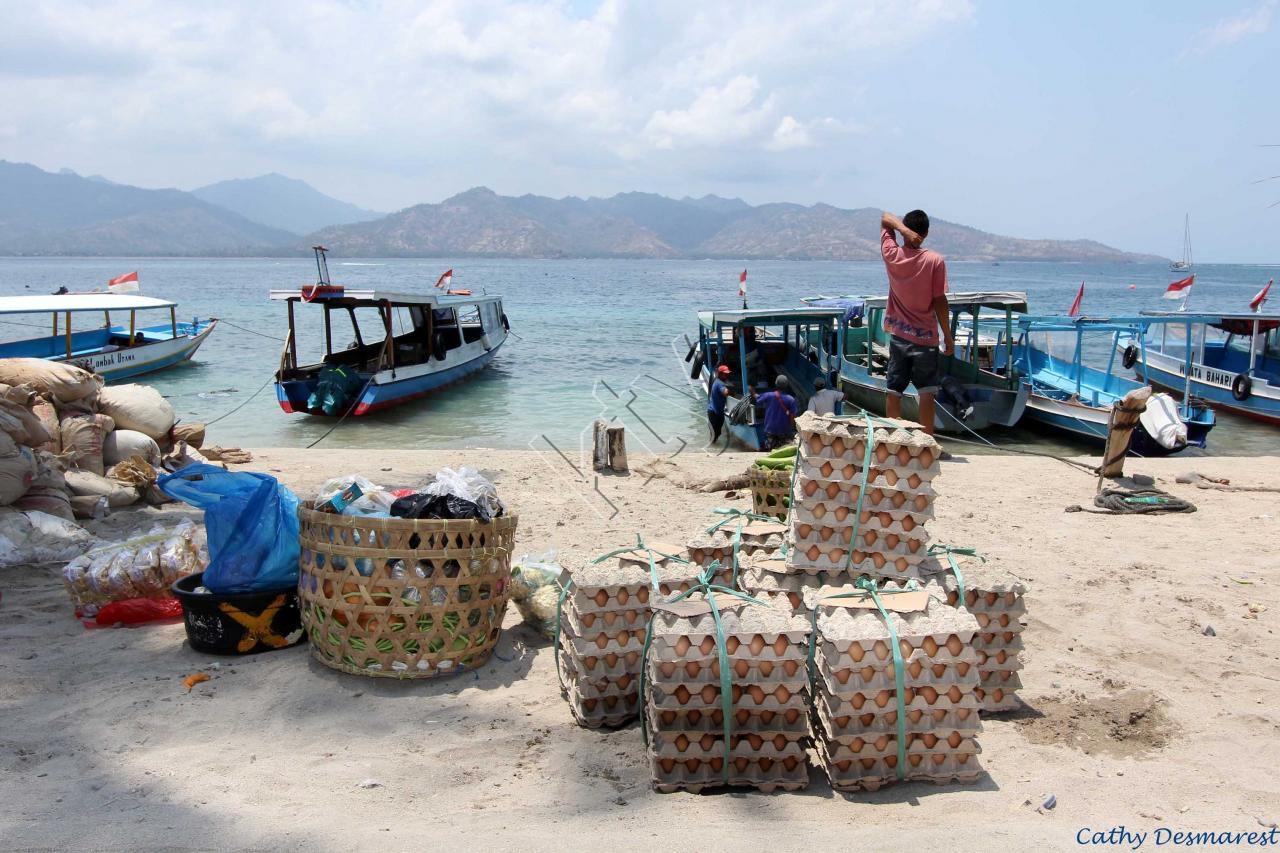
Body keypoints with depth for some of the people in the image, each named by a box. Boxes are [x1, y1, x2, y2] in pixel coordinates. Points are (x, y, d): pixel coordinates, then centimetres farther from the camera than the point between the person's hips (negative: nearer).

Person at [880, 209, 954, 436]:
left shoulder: (892, 255, -2)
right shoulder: (935, 260, -10)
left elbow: (885, 218, 12)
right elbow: (939, 301, -10)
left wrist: (902, 228, -9)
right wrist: (948, 337, -2)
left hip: (898, 335, 3)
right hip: (925, 337, -3)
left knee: (894, 392, 7)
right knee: (926, 393, -1)